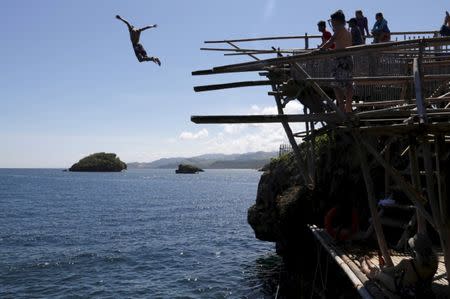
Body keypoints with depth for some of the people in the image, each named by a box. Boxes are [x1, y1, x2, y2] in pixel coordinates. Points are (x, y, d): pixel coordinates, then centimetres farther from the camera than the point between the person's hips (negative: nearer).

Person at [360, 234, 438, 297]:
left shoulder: (408, 264, -39)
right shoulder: (434, 260, -27)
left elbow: (393, 269, -16)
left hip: (406, 292, -5)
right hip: (424, 291, 6)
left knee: (378, 274, 18)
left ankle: (367, 270, 57)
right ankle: (374, 267, 61)